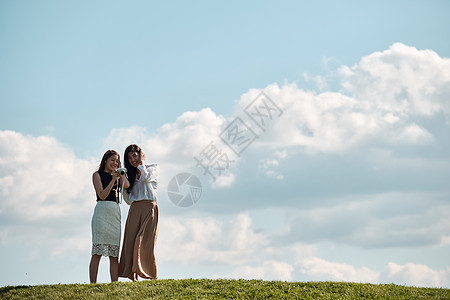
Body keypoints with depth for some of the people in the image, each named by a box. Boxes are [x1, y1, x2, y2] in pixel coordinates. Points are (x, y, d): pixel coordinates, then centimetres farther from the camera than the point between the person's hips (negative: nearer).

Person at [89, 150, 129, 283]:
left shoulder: (117, 176, 22)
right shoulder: (97, 175, 8)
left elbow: (126, 185, 1)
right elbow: (102, 195, -4)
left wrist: (119, 173, 11)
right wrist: (113, 179, -11)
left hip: (116, 212, 6)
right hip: (102, 211, -5)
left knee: (115, 254, -1)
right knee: (97, 252, -12)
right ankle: (93, 284, -16)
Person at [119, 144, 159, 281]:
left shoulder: (154, 167, 15)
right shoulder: (131, 175, 24)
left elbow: (146, 178, -9)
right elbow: (128, 199, 17)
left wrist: (140, 163, 6)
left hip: (149, 207, -4)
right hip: (134, 209, 4)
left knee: (145, 241, -16)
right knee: (130, 242, -11)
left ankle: (149, 275, -20)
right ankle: (133, 276, -16)